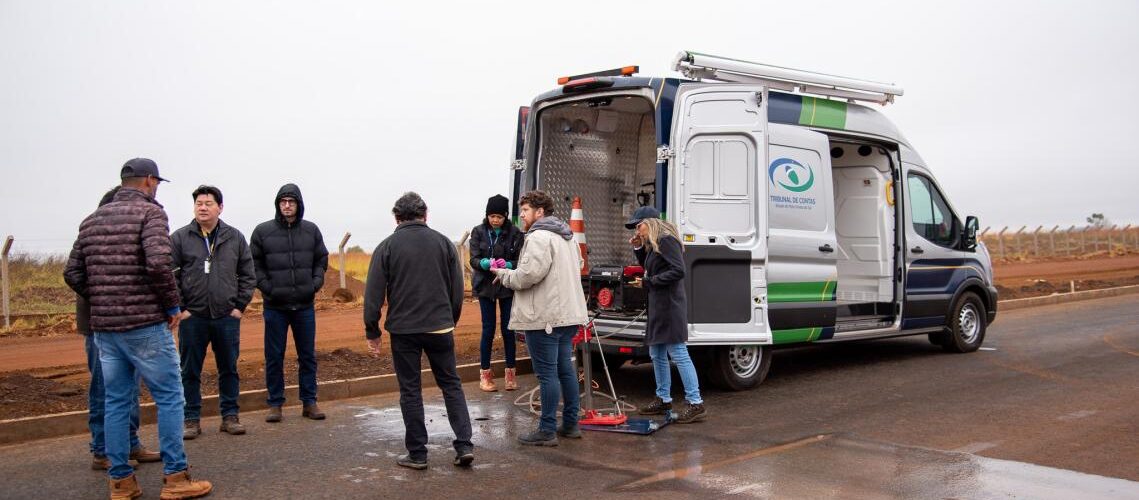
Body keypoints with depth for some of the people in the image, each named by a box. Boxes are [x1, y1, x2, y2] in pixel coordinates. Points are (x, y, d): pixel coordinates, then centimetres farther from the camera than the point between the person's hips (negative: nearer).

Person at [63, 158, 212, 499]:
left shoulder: (92, 219, 14)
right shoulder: (150, 212, -7)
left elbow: (72, 273, 11)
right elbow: (158, 263, -21)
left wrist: (101, 302, 17)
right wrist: (172, 305, -10)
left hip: (103, 327, 7)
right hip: (146, 325, -7)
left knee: (116, 401, 12)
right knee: (169, 397, 1)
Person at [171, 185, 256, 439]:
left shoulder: (235, 237, 5)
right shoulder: (179, 238, -1)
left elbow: (247, 275, 8)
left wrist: (240, 306, 0)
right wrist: (179, 308, -7)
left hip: (227, 317, 2)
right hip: (192, 317, -1)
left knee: (229, 369, 9)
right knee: (190, 372, 6)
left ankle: (230, 416, 20)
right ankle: (192, 420, 16)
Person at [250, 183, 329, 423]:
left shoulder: (311, 230, 6)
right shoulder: (263, 231, -1)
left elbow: (322, 260, 13)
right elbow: (254, 264, 2)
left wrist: (315, 284, -1)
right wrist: (266, 287, -9)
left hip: (305, 305, 2)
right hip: (275, 306, -2)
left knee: (308, 355, 8)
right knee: (274, 357, 5)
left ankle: (309, 402, 17)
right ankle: (275, 403, 15)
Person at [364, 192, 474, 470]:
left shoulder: (387, 247, -3)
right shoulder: (443, 243, 4)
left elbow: (374, 294, -4)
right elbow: (457, 289, 7)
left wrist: (372, 332, 3)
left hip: (403, 330, -2)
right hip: (440, 328, 2)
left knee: (410, 391, 7)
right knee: (451, 384, 12)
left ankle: (417, 454, 11)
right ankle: (464, 445, 6)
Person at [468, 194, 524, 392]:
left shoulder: (514, 233, -5)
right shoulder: (478, 232, -3)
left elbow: (520, 261, -6)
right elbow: (474, 259, -7)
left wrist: (507, 265, -28)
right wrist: (486, 263, -29)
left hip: (508, 286, 0)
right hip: (485, 286, 0)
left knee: (508, 329, 4)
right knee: (488, 330, 2)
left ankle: (510, 372, 18)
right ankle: (485, 374, 14)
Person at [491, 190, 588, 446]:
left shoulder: (538, 238, -14)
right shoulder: (567, 238, 18)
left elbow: (529, 274, -24)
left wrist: (504, 274, -5)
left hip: (544, 317, -10)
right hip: (568, 313, 10)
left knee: (547, 374, -5)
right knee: (566, 369, 15)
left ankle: (547, 431, 1)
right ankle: (571, 424, 23)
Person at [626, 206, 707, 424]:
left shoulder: (666, 241, -13)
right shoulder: (653, 244, 17)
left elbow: (678, 271, -20)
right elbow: (649, 268, 26)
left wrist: (650, 282, -15)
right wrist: (639, 249, 13)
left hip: (670, 305, -11)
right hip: (658, 305, 11)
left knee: (678, 354, -10)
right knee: (657, 355, 16)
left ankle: (696, 404, -8)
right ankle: (663, 400, 26)